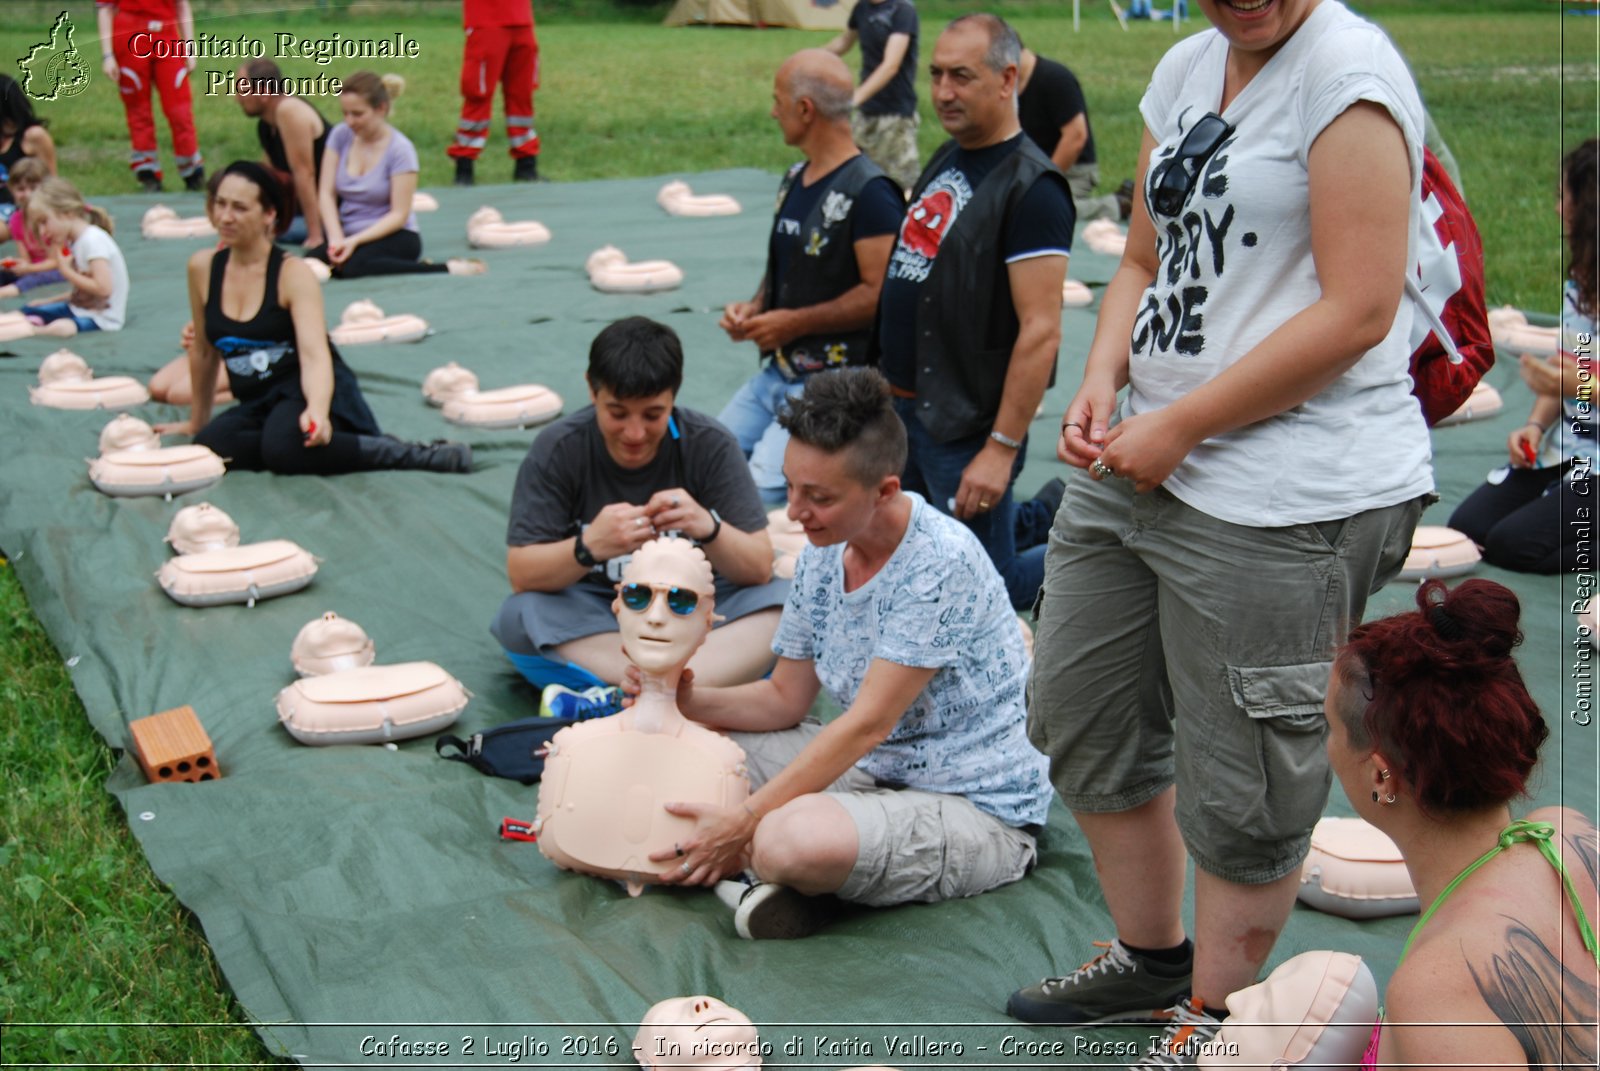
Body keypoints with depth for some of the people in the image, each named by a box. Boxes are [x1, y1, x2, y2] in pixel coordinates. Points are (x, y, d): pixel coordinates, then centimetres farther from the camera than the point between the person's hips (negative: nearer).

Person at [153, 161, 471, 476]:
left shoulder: (293, 273, -10)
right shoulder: (203, 268, 3)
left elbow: (314, 354, -22)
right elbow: (204, 352, 16)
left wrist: (317, 410, -42)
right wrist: (197, 421, 24)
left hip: (307, 392, -5)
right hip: (258, 404, 5)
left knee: (285, 444, -39)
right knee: (209, 446, -28)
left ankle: (410, 454, -23)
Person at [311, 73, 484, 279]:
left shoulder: (400, 149, -12)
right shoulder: (340, 136, 2)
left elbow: (399, 215, -13)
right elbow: (326, 194, 0)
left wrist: (355, 240, -23)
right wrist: (336, 238, -16)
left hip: (394, 236, -5)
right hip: (348, 234, 5)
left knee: (353, 265, -37)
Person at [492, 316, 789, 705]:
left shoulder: (710, 445, -9)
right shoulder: (558, 449, -10)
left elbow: (759, 569, -12)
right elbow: (521, 574, -16)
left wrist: (710, 528, -34)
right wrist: (588, 546, -36)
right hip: (588, 621, 0)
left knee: (784, 601, -27)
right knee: (518, 619, -30)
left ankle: (614, 698, -37)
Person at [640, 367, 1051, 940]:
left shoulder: (941, 564, -23)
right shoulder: (824, 550, 3)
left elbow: (866, 725, -24)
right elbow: (785, 699, 9)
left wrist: (744, 822, -25)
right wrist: (692, 699, -10)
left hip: (975, 807, -9)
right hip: (875, 768, 9)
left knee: (792, 842, -36)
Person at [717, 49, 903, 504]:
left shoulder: (868, 191, -15)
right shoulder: (795, 179, 14)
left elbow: (880, 293, -21)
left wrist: (793, 322, -17)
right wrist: (754, 308, 5)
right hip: (776, 371, 9)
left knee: (761, 491, -20)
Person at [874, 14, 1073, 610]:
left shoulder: (1030, 185, -16)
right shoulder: (946, 160, 11)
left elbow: (1040, 330, -21)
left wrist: (1002, 449, -24)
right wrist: (889, 382, 17)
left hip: (966, 427, -8)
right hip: (903, 409, 9)